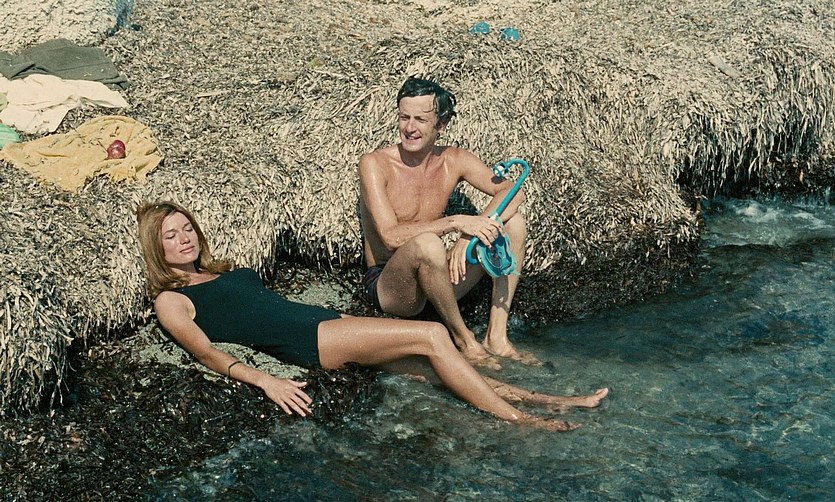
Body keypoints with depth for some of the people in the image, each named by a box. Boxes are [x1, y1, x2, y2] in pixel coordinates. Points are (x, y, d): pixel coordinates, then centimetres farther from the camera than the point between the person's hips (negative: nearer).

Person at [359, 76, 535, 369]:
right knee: (426, 243, -38)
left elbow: (512, 190, -10)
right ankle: (463, 339, -17)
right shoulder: (375, 164, -13)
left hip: (434, 282, 6)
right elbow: (391, 236, -24)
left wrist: (471, 235, -27)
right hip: (386, 286, -6)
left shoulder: (454, 161, 2)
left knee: (513, 223, -7)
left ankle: (496, 337, -13)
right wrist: (456, 222, -30)